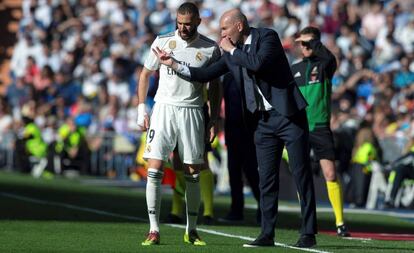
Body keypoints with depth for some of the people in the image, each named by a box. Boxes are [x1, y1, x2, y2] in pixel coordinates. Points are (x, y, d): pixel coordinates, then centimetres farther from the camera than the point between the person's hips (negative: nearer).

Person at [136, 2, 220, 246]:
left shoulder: (210, 49, 0)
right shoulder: (163, 42, 1)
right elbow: (145, 74, 11)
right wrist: (141, 109, 4)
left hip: (192, 112, 0)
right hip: (164, 108, 0)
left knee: (193, 174, 5)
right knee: (155, 169, -9)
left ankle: (192, 230, 17)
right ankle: (154, 230, -6)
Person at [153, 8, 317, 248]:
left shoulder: (268, 37, -10)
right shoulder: (232, 53, 10)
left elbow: (258, 63, -27)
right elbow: (207, 74, 13)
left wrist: (232, 50, -14)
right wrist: (174, 64, 8)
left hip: (288, 114, -7)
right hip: (265, 120, 7)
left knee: (302, 173, -3)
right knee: (267, 179, 5)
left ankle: (308, 233, -1)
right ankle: (267, 234, 8)